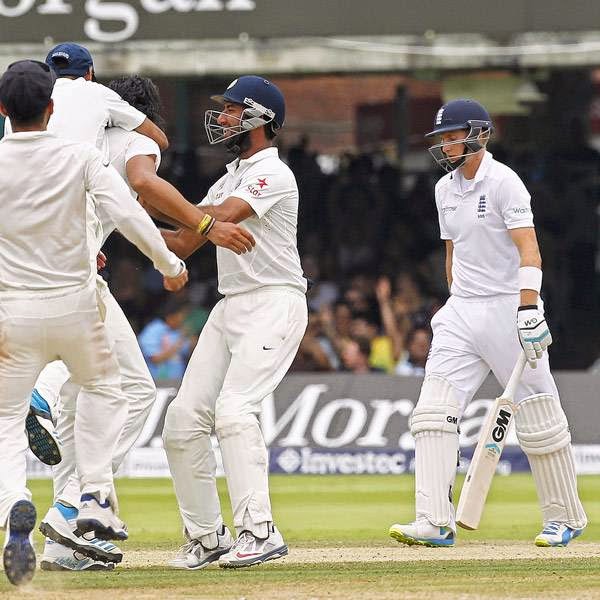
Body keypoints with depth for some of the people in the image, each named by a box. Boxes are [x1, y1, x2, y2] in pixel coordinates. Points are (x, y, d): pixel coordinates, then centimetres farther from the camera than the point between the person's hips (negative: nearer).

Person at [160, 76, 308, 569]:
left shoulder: (273, 175, -10)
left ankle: (259, 530, -26)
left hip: (274, 304, -9)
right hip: (231, 305, 9)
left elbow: (217, 218, -23)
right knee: (184, 417, 1)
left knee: (233, 409, -24)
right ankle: (207, 536, 8)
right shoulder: (231, 178, 20)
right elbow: (184, 243, 17)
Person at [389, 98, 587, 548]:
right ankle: (435, 522, -13)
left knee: (538, 420, -1)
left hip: (507, 308, -7)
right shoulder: (446, 189, 12)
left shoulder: (503, 182, -11)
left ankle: (565, 516, 14)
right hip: (461, 312, 7)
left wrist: (528, 310, -29)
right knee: (433, 411, -8)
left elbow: (529, 250, -19)